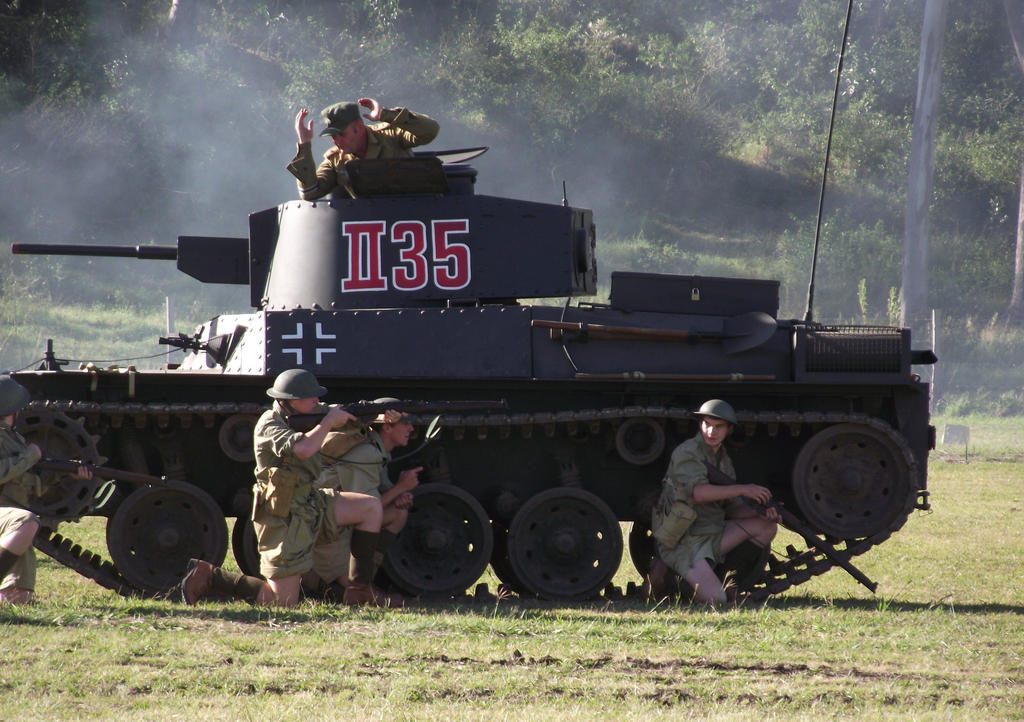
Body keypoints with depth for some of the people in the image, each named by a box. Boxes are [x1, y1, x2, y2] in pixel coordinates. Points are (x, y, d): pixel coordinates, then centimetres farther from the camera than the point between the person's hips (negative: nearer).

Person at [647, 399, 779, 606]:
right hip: (683, 541, -8)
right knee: (716, 598, -23)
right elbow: (698, 492, -28)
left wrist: (762, 512, -6)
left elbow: (733, 507, 13)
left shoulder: (723, 460, 14)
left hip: (712, 535, 8)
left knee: (767, 526, 0)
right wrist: (742, 489, -28)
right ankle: (665, 571, -1)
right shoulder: (687, 453, -12)